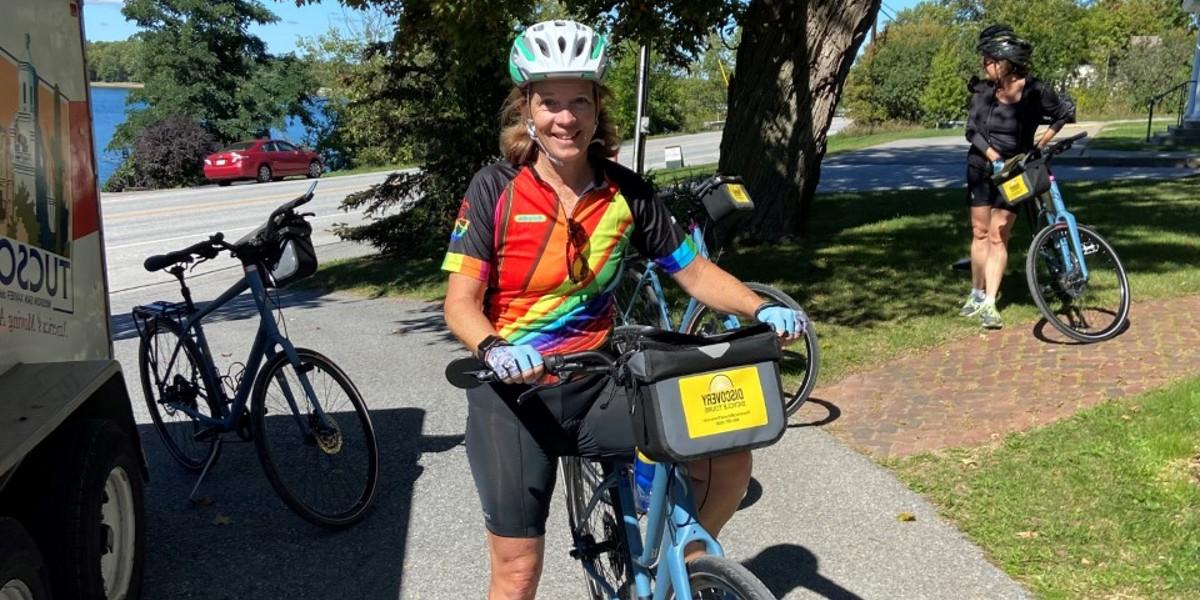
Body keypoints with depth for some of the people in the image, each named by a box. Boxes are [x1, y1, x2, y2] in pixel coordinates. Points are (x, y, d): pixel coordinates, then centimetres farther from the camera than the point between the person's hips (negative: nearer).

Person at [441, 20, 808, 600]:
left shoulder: (627, 193, -3)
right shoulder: (495, 189, -10)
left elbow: (693, 270, 3)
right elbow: (461, 301, -12)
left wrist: (761, 308, -13)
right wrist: (494, 350, -33)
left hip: (595, 385, 3)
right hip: (512, 392, -2)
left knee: (729, 459, -10)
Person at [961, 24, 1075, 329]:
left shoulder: (1034, 91, -11)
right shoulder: (983, 90, -5)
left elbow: (1066, 112, 1)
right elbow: (972, 129, -9)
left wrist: (1043, 141, -8)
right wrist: (993, 156, -21)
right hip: (982, 167, 3)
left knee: (998, 236, -5)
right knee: (980, 232, 7)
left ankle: (989, 303, -2)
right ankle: (977, 294, 20)